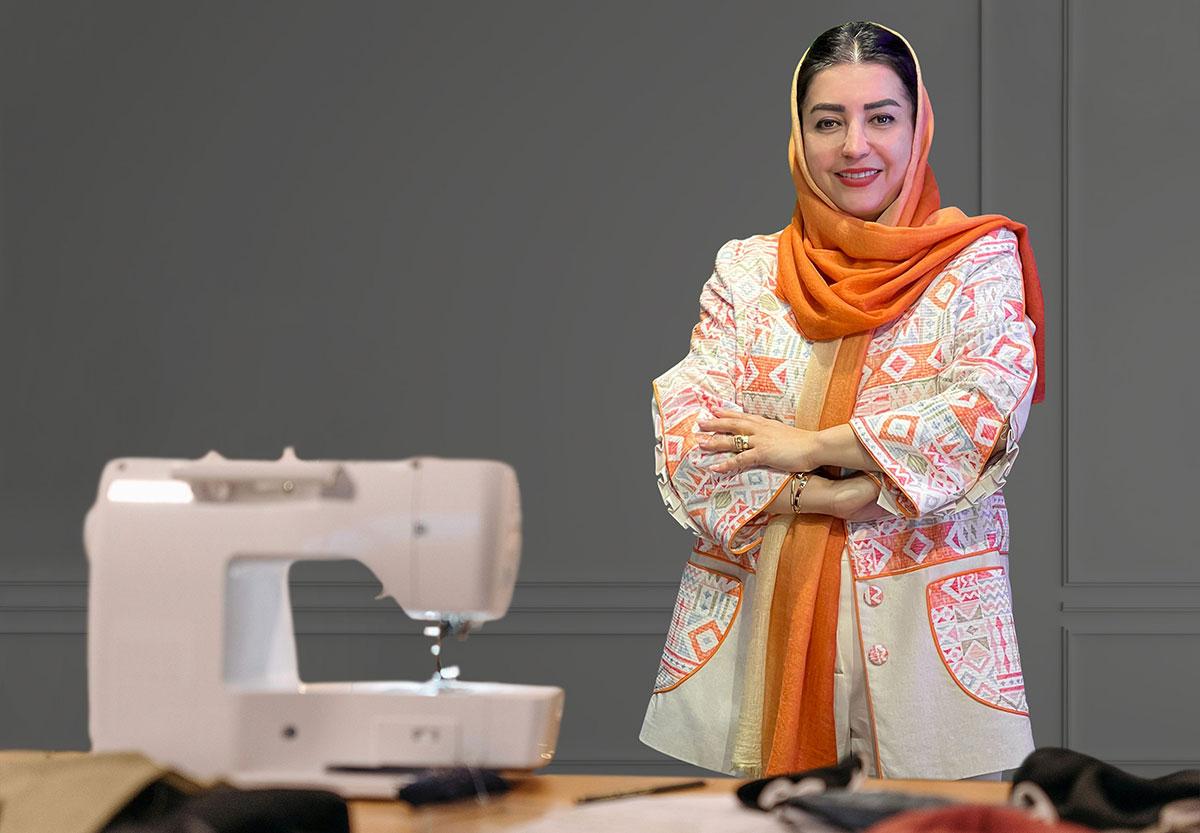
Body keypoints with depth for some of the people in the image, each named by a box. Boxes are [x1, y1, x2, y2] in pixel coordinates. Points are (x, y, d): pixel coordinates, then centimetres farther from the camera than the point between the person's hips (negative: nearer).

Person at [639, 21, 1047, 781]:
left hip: (927, 614, -2)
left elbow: (990, 410, -10)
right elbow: (685, 428, -1)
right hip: (758, 607, 2)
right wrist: (824, 497, -14)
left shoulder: (978, 258, 4)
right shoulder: (746, 270, 10)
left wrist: (811, 447, -11)